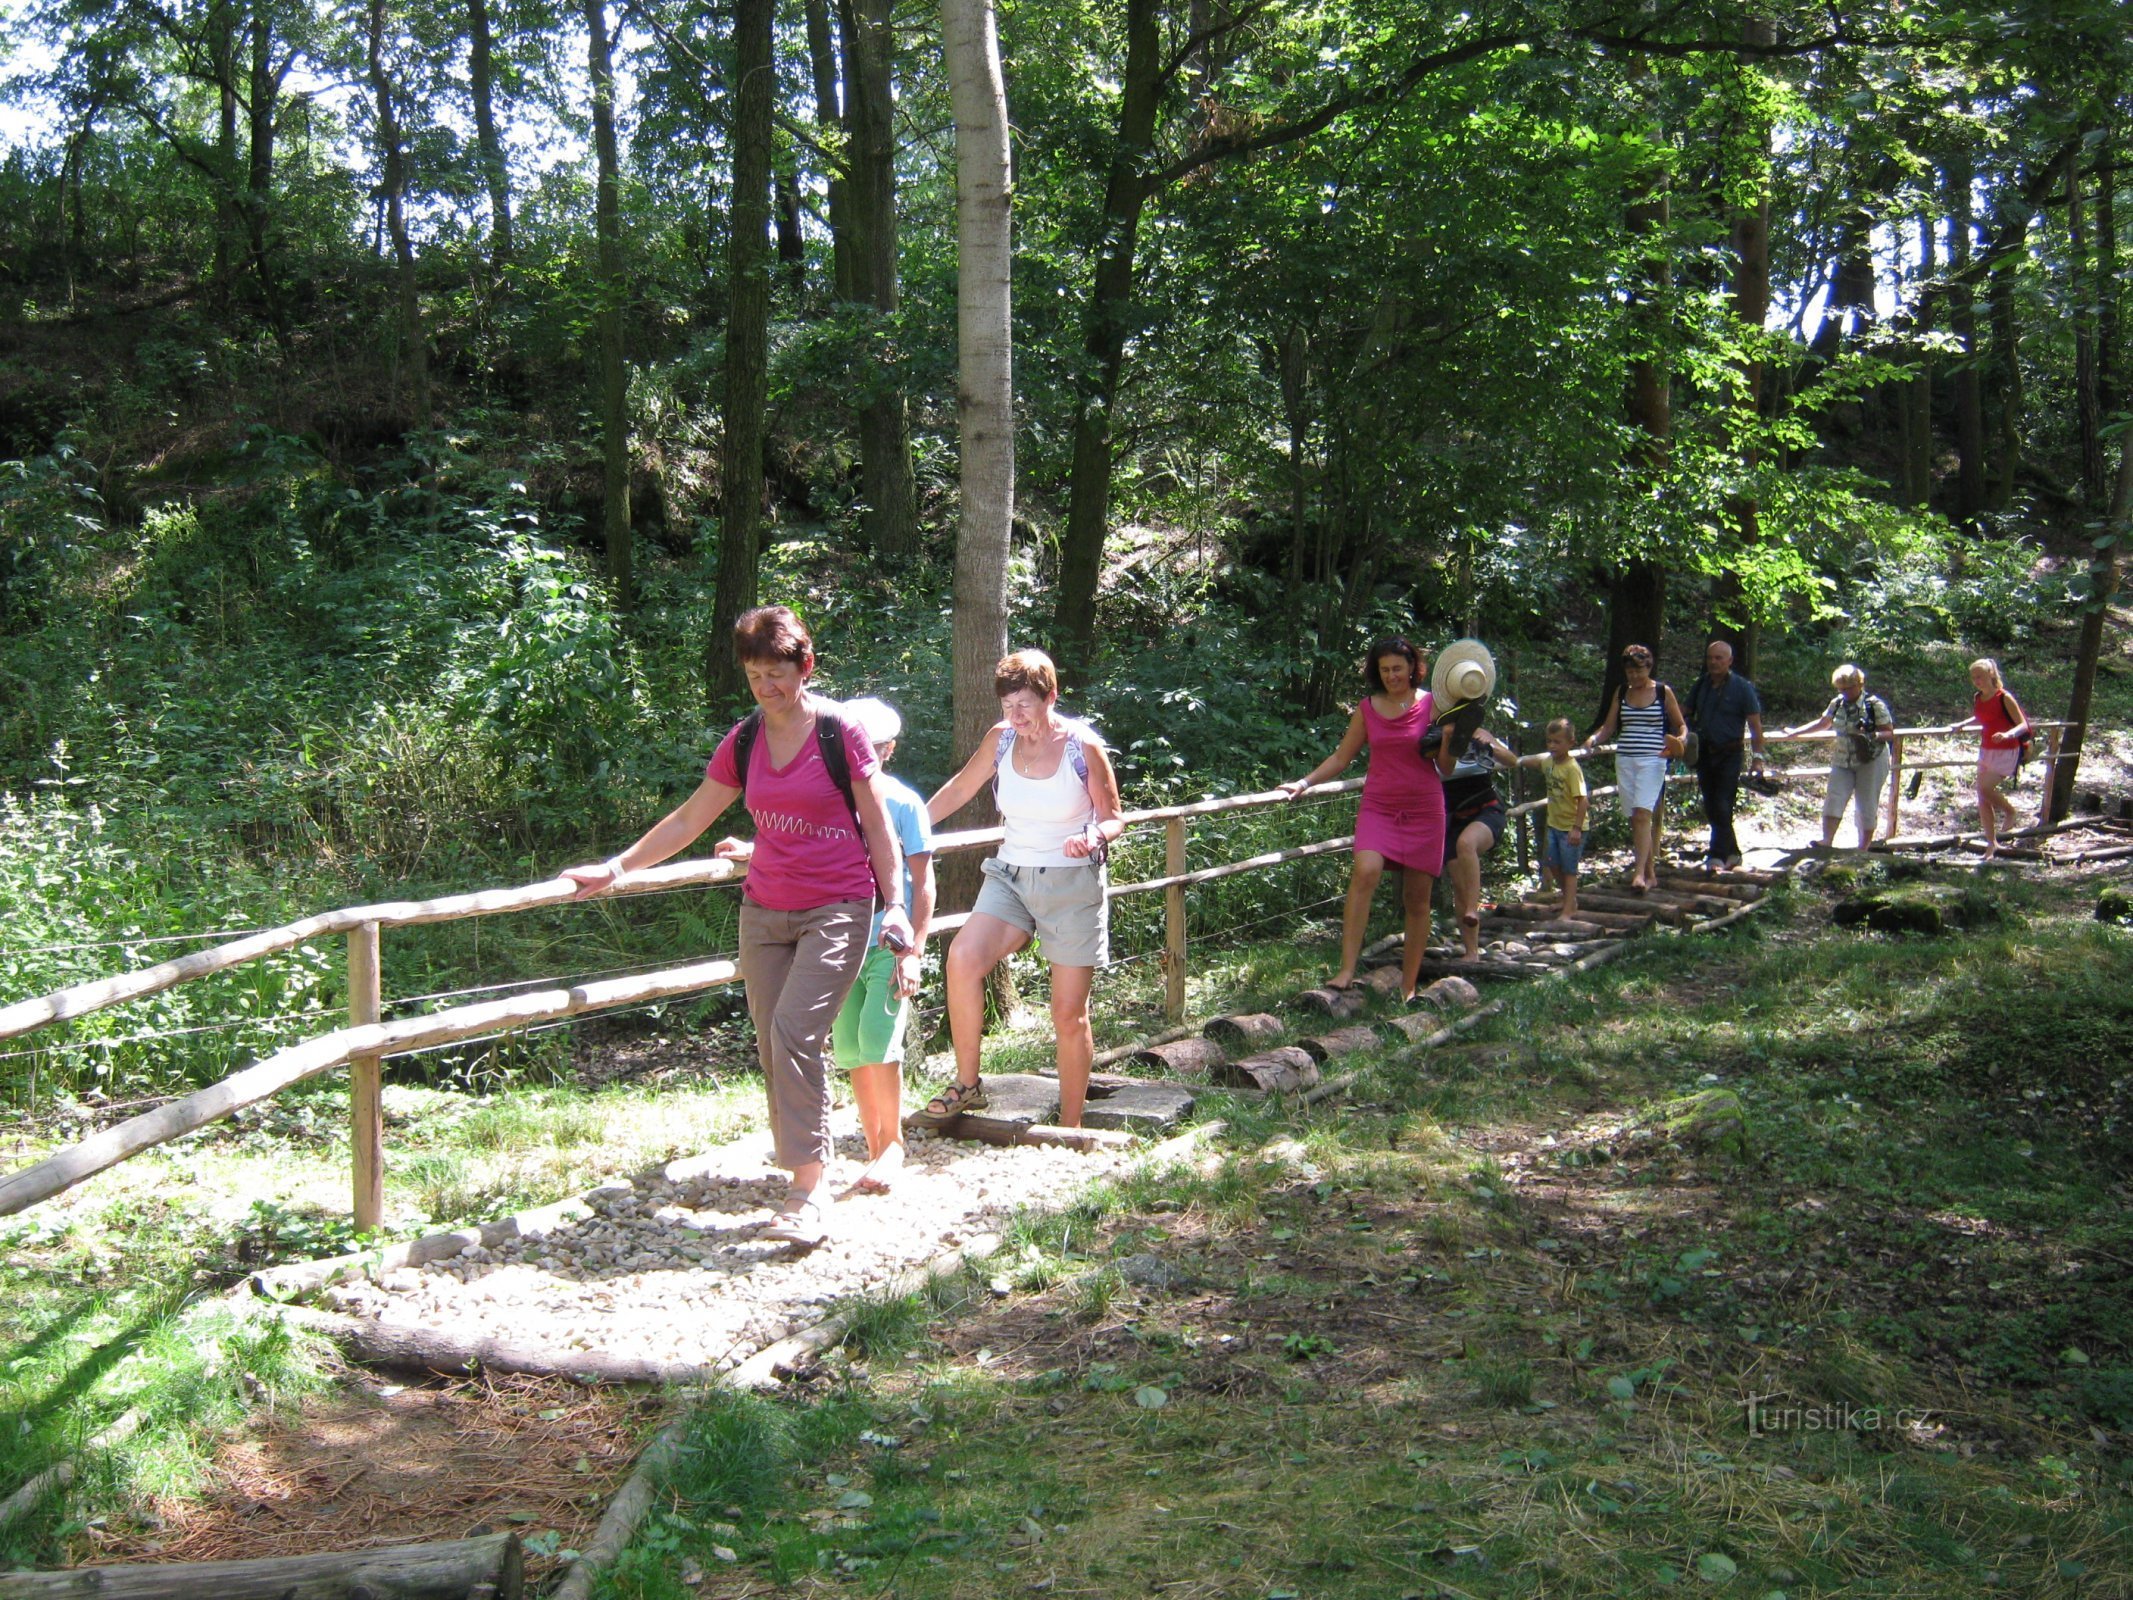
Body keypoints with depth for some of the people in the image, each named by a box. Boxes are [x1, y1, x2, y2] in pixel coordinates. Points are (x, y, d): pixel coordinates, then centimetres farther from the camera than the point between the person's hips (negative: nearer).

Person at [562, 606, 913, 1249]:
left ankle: (807, 1191, -18)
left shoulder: (841, 733, -6)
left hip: (836, 911, -5)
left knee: (794, 1033, -20)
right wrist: (616, 867, 14)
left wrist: (895, 902, -6)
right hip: (764, 912, 5)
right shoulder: (742, 741, 7)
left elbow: (877, 826, -1)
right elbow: (688, 820, 15)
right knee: (773, 1048, 2)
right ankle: (807, 1172, 13)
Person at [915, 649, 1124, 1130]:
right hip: (1011, 876, 3)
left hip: (1073, 886, -3)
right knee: (962, 958, -23)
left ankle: (1069, 1127, 15)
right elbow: (959, 790, 15)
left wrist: (1095, 837, -23)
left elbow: (1114, 819, -1)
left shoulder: (1084, 746, -9)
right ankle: (966, 1086, -8)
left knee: (1069, 1014, 0)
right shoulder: (1000, 739, 0)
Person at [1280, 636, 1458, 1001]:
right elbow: (1341, 757, 13)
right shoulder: (1368, 708, 6)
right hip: (1378, 807, 1)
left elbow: (1445, 768, 2)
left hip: (1423, 810, -1)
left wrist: (1451, 735, -16)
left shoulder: (1432, 705, 0)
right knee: (1365, 873, -24)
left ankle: (1409, 987, 12)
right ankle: (1346, 971, -28)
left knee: (1418, 898, 2)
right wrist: (1304, 783, 4)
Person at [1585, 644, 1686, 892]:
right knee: (1635, 819, 4)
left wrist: (1681, 739, -14)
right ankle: (1650, 874, 12)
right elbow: (1609, 727, 14)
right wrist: (1593, 739, -6)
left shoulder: (1663, 692, 2)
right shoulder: (1621, 693, 12)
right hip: (1624, 760, 4)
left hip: (1652, 760, -4)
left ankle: (1640, 873, -22)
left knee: (1642, 815, -17)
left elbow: (1681, 725, 8)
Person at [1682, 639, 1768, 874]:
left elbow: (1755, 724, -6)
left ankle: (1717, 856, -13)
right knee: (1711, 809, 10)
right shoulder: (1700, 686, 8)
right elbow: (1689, 718, 17)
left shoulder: (1742, 687, -5)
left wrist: (1757, 757, -13)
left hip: (1729, 755, -5)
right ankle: (1732, 852, 23)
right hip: (1704, 754, 6)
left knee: (1722, 808, -12)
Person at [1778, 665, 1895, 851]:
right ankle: (1826, 842, -14)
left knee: (1866, 808, 1)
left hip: (1871, 761, -5)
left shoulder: (1875, 705, -10)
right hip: (1842, 761, 5)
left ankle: (1862, 850, 10)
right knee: (1833, 801, -9)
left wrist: (1873, 736, -28)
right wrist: (1795, 732, 21)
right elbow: (1823, 723, 22)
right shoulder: (1837, 704, 5)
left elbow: (1890, 733, -9)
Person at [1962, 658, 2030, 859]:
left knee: (1985, 789, -20)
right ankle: (1991, 843, 14)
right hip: (1986, 751, 7)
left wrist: (2007, 734, -33)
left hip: (2006, 752, -7)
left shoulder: (2004, 698, -14)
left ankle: (2011, 813, 8)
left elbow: (2023, 725, -16)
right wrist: (1962, 725, 14)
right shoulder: (1977, 699, 7)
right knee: (1982, 799, 3)